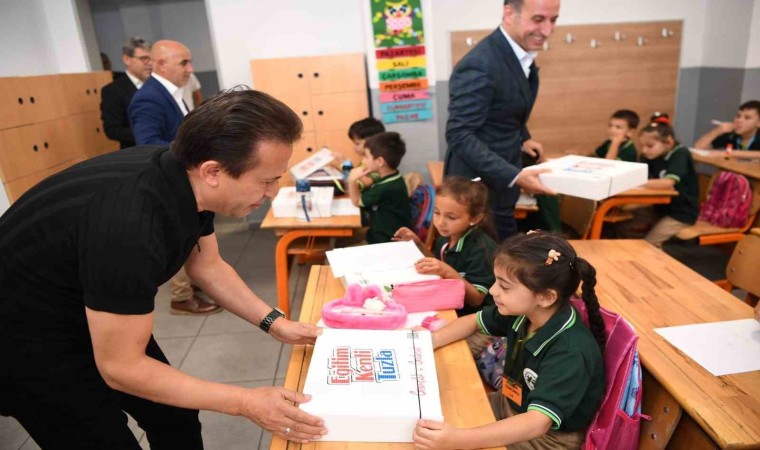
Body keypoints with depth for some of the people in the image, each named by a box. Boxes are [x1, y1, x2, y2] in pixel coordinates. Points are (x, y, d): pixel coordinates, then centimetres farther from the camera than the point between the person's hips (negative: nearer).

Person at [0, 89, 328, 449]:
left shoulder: (185, 179, -14)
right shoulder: (130, 224, -39)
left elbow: (208, 267, 3)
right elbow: (121, 367, -29)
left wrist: (274, 323, -4)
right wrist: (246, 403, -25)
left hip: (86, 312, 7)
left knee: (177, 418, 12)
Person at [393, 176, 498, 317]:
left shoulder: (481, 249, -22)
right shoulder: (446, 236, 0)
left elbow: (476, 300, -21)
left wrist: (449, 273, -34)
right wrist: (418, 244, 4)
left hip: (467, 316, -7)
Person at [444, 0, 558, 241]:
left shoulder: (522, 53, 4)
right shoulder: (479, 66, -25)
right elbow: (460, 136, -28)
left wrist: (522, 138, 7)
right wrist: (514, 175, -32)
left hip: (503, 180, 9)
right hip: (478, 186, -9)